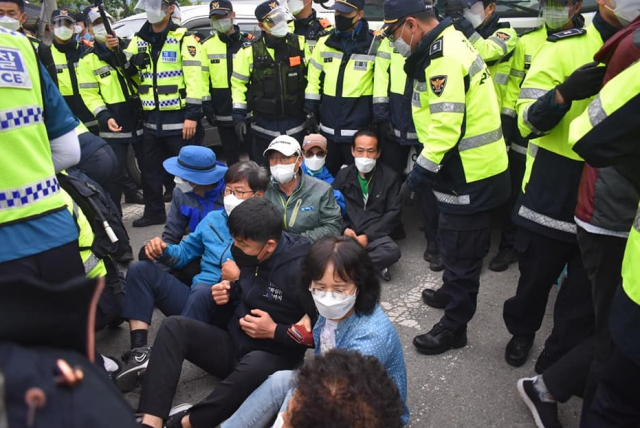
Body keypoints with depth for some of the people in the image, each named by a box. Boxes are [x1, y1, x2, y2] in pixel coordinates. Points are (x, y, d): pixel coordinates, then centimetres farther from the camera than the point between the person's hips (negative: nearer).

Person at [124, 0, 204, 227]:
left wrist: (192, 115, -19)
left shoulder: (184, 39, -5)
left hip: (179, 118, -6)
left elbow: (194, 77, -12)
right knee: (151, 169, 15)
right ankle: (154, 212, 30)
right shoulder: (139, 40, 13)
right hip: (152, 119, 7)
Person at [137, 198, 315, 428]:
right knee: (173, 327, -12)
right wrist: (226, 294, -3)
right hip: (234, 342, 7)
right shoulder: (246, 253, -3)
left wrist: (274, 331, -22)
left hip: (276, 358, -6)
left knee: (254, 366, -41)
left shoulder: (299, 270, -24)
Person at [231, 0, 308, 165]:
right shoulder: (249, 51, -5)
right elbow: (239, 84, 0)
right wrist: (239, 117, -5)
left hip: (295, 123, 1)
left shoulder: (300, 44, -3)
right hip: (264, 124, 0)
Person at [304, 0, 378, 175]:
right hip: (328, 128, 4)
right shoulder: (324, 43, 5)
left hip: (359, 130, -4)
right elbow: (314, 80, 10)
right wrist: (310, 112, 6)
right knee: (327, 175, 19)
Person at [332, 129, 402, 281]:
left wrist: (368, 235, -11)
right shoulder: (343, 174, 11)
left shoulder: (390, 177, 5)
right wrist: (344, 229, -12)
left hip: (375, 235, -1)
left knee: (392, 251, -34)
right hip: (347, 233, 1)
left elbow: (394, 212, -1)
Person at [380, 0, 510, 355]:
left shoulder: (444, 57, -21)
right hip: (469, 169, 10)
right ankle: (451, 293, 47)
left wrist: (423, 169, -18)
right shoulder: (445, 46, 12)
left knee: (460, 251, 2)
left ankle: (453, 328, 18)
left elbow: (447, 124, -26)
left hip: (471, 174, -10)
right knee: (454, 244, 26)